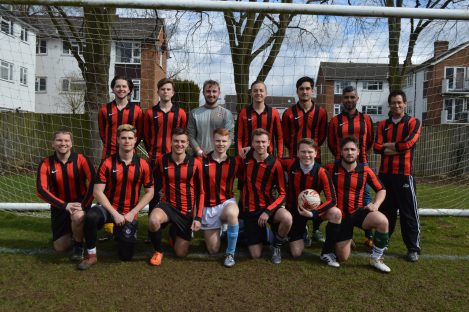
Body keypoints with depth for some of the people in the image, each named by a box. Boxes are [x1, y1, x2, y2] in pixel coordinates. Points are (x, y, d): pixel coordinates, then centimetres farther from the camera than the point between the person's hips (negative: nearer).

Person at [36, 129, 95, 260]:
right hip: (59, 206, 3)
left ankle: (79, 246, -8)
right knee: (60, 247, 4)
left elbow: (93, 182, -22)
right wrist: (65, 205, -27)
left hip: (80, 202, -2)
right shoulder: (46, 164, -9)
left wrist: (83, 205, -29)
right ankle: (71, 232, 40)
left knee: (78, 216, -38)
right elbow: (41, 190, -18)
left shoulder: (81, 160, -13)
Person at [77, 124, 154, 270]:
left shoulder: (142, 165, -6)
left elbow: (149, 192, 0)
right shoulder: (107, 163, -8)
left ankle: (119, 232, 34)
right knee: (91, 216, -36)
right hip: (109, 208, 0)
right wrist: (114, 213, -17)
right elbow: (97, 192, -9)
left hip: (129, 213, 1)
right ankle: (91, 255, -12)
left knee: (126, 256, 0)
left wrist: (132, 213, -9)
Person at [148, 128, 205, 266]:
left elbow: (200, 192, -2)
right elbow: (156, 182, 14)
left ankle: (174, 232, 39)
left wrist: (198, 217, -8)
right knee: (153, 221, -36)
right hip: (167, 205, 0)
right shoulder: (162, 161, -5)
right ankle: (158, 251, -5)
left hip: (187, 211, 0)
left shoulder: (195, 163, -9)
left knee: (181, 253, 5)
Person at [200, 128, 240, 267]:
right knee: (213, 250, 3)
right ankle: (216, 231, 39)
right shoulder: (202, 161, -7)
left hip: (227, 202, 0)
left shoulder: (235, 162, -4)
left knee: (232, 214, -39)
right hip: (208, 206, 0)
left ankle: (230, 253, -16)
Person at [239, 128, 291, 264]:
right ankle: (261, 232, 32)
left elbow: (282, 194, -12)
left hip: (268, 206, -1)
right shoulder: (245, 159, -4)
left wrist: (268, 211, -22)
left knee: (287, 218, -36)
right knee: (256, 255, -2)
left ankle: (277, 244, -3)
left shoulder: (275, 164, -12)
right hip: (249, 209, 1)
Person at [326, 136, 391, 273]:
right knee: (342, 258, 1)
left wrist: (376, 204, -10)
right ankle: (347, 239, 38)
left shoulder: (365, 171, -5)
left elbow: (381, 189, 8)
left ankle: (376, 259, -9)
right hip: (340, 216, 0)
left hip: (358, 212, 1)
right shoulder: (331, 168, -7)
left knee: (382, 221, -32)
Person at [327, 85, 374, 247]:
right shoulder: (335, 120, 3)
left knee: (365, 197, 1)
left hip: (362, 164, 0)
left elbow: (369, 140, 15)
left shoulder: (365, 118, 5)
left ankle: (369, 235, 11)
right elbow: (331, 143, 12)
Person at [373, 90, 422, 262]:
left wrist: (387, 145, -4)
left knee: (409, 212, 1)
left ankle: (413, 248, 11)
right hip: (385, 173, 4)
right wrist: (398, 148, -13)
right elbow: (376, 147, -1)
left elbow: (409, 143, -16)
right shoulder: (383, 124, 11)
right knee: (385, 210, 13)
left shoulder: (413, 122, 1)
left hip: (404, 174, -3)